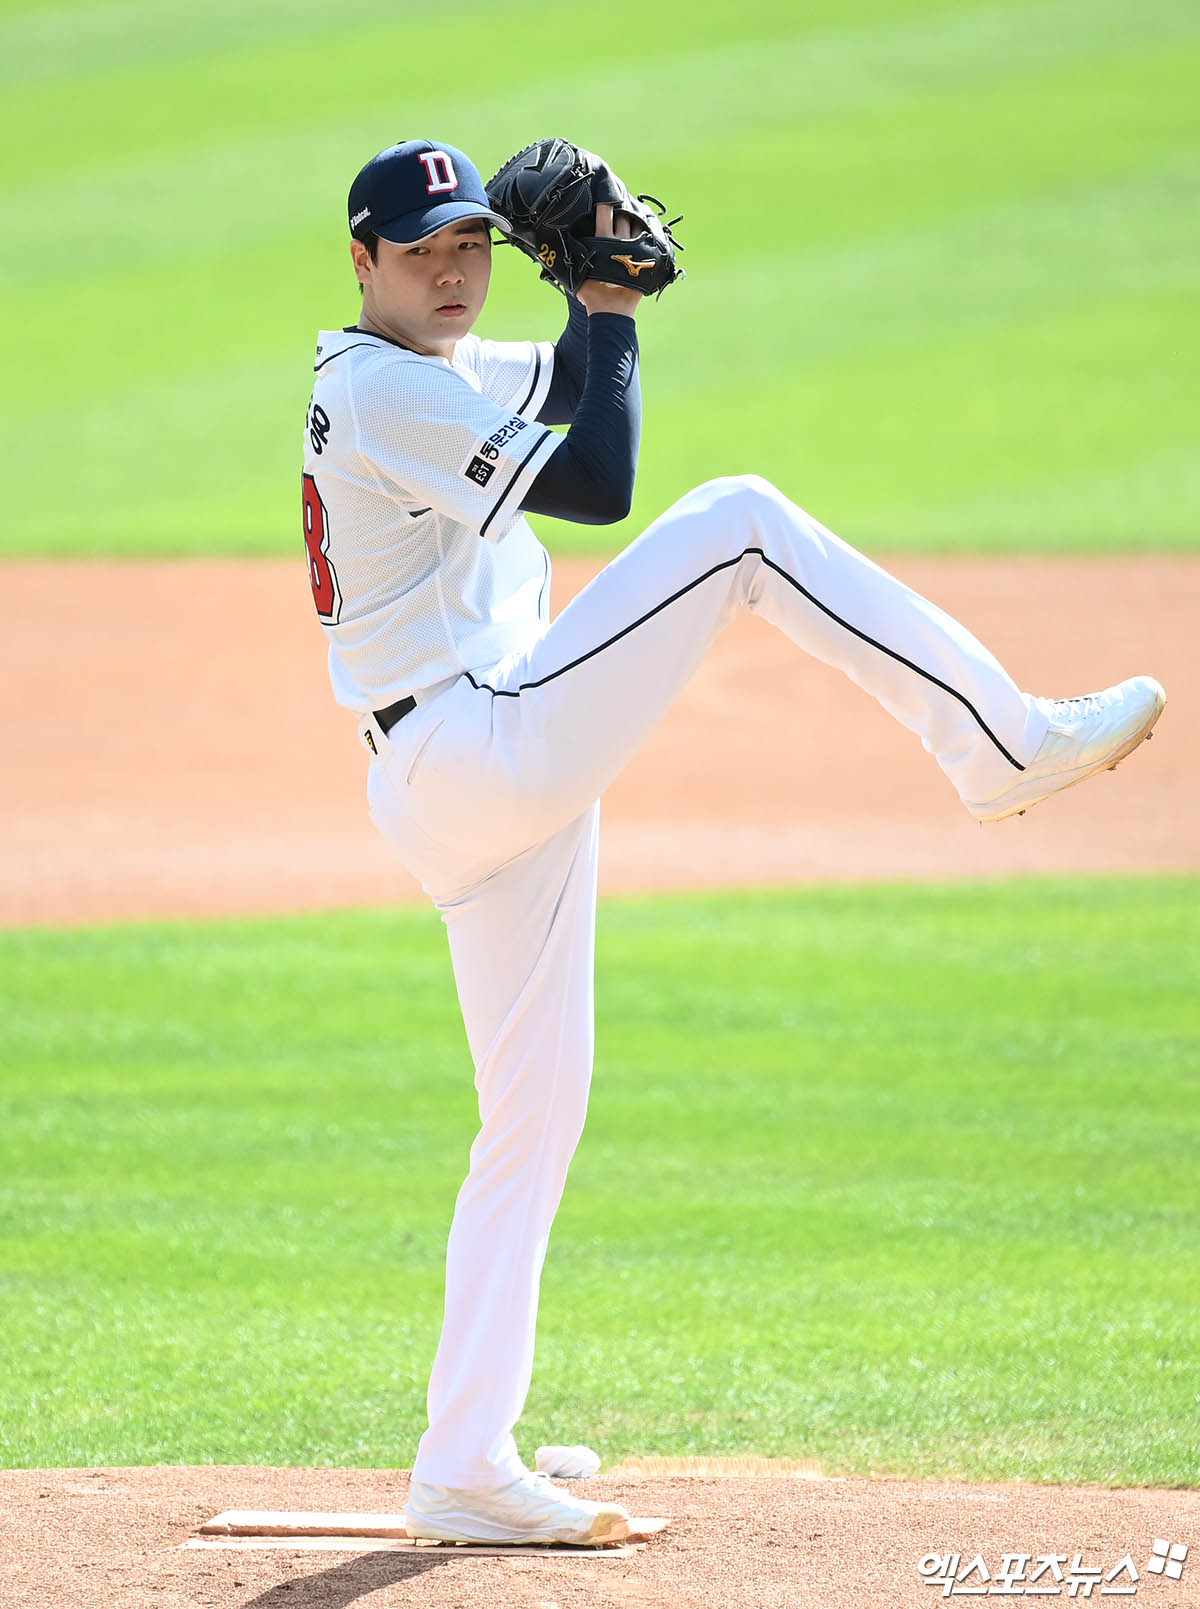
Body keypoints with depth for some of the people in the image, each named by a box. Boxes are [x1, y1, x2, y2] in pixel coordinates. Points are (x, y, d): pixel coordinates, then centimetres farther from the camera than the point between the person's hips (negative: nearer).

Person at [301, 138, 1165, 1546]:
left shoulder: (430, 372, 18)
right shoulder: (385, 389, -11)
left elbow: (570, 387, 32)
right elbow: (597, 486, -15)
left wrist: (596, 295, 11)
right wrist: (613, 309, -3)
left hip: (462, 804, 10)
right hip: (483, 751, -10)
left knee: (532, 1116, 10)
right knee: (738, 520, -12)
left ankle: (464, 1470, 11)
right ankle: (1004, 745, -9)